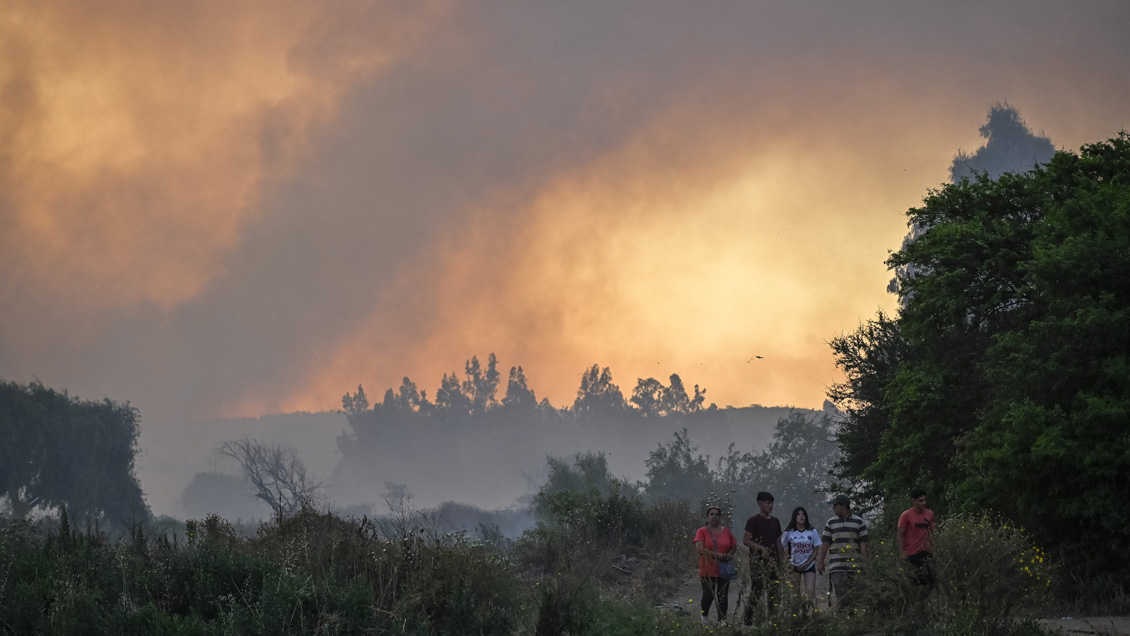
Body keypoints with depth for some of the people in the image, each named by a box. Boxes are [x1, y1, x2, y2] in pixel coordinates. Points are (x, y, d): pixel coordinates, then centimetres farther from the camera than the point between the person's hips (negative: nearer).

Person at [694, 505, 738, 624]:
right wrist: (716, 555, -22)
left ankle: (722, 620, 10)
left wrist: (729, 554, -6)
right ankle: (704, 616, 30)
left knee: (723, 596, 2)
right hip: (707, 570, -2)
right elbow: (699, 548, -15)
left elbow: (734, 546, 16)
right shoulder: (702, 532, -2)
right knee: (708, 595, 5)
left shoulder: (726, 531, 8)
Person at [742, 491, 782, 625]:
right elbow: (745, 541, -8)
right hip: (758, 562, -6)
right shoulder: (754, 521, -3)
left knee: (773, 593, 5)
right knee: (756, 592, -10)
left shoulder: (775, 521, 15)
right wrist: (761, 548, -20)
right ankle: (748, 620, -7)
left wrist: (780, 561, 14)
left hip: (773, 562, 6)